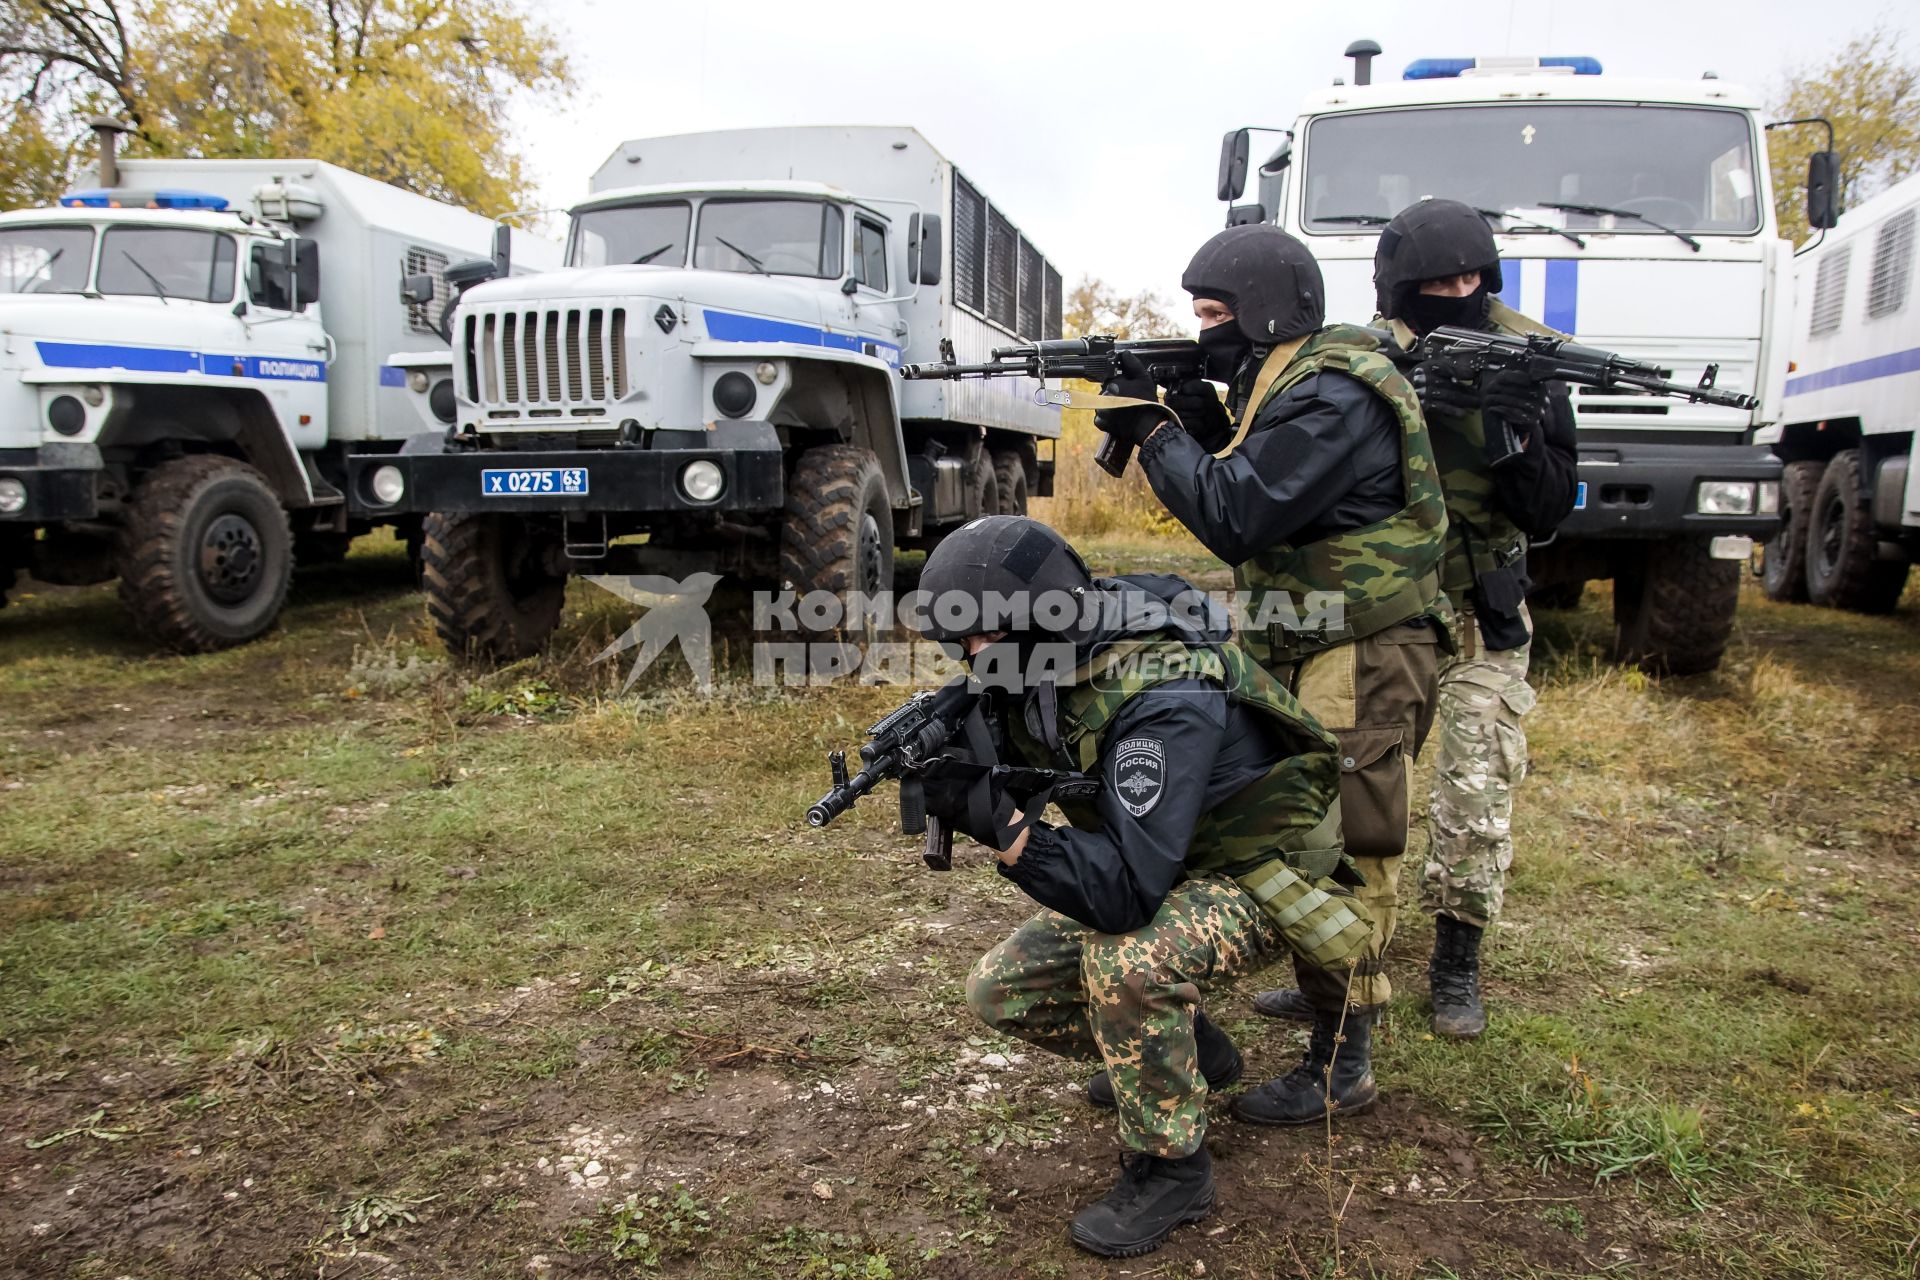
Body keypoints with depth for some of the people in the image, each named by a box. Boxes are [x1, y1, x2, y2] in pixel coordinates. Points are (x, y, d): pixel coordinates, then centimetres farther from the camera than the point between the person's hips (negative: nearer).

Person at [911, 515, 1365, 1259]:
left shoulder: (1164, 697, -35)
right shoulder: (1050, 659, -12)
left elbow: (1127, 890, -40)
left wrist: (993, 818, -42)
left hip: (1257, 874, -8)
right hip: (1148, 867, 8)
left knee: (1121, 963, -35)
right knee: (1001, 990, 0)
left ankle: (1170, 1166, -9)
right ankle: (1186, 1048, 21)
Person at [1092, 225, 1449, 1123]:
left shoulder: (1331, 397, -20)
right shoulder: (1289, 379, 12)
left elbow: (1235, 519, -24)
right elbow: (1241, 478, 16)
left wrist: (1152, 430, -14)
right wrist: (1198, 415, 1)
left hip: (1361, 661, -10)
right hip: (1303, 654, 10)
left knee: (1343, 849, -3)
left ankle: (1338, 1064, 8)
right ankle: (1328, 986, 39)